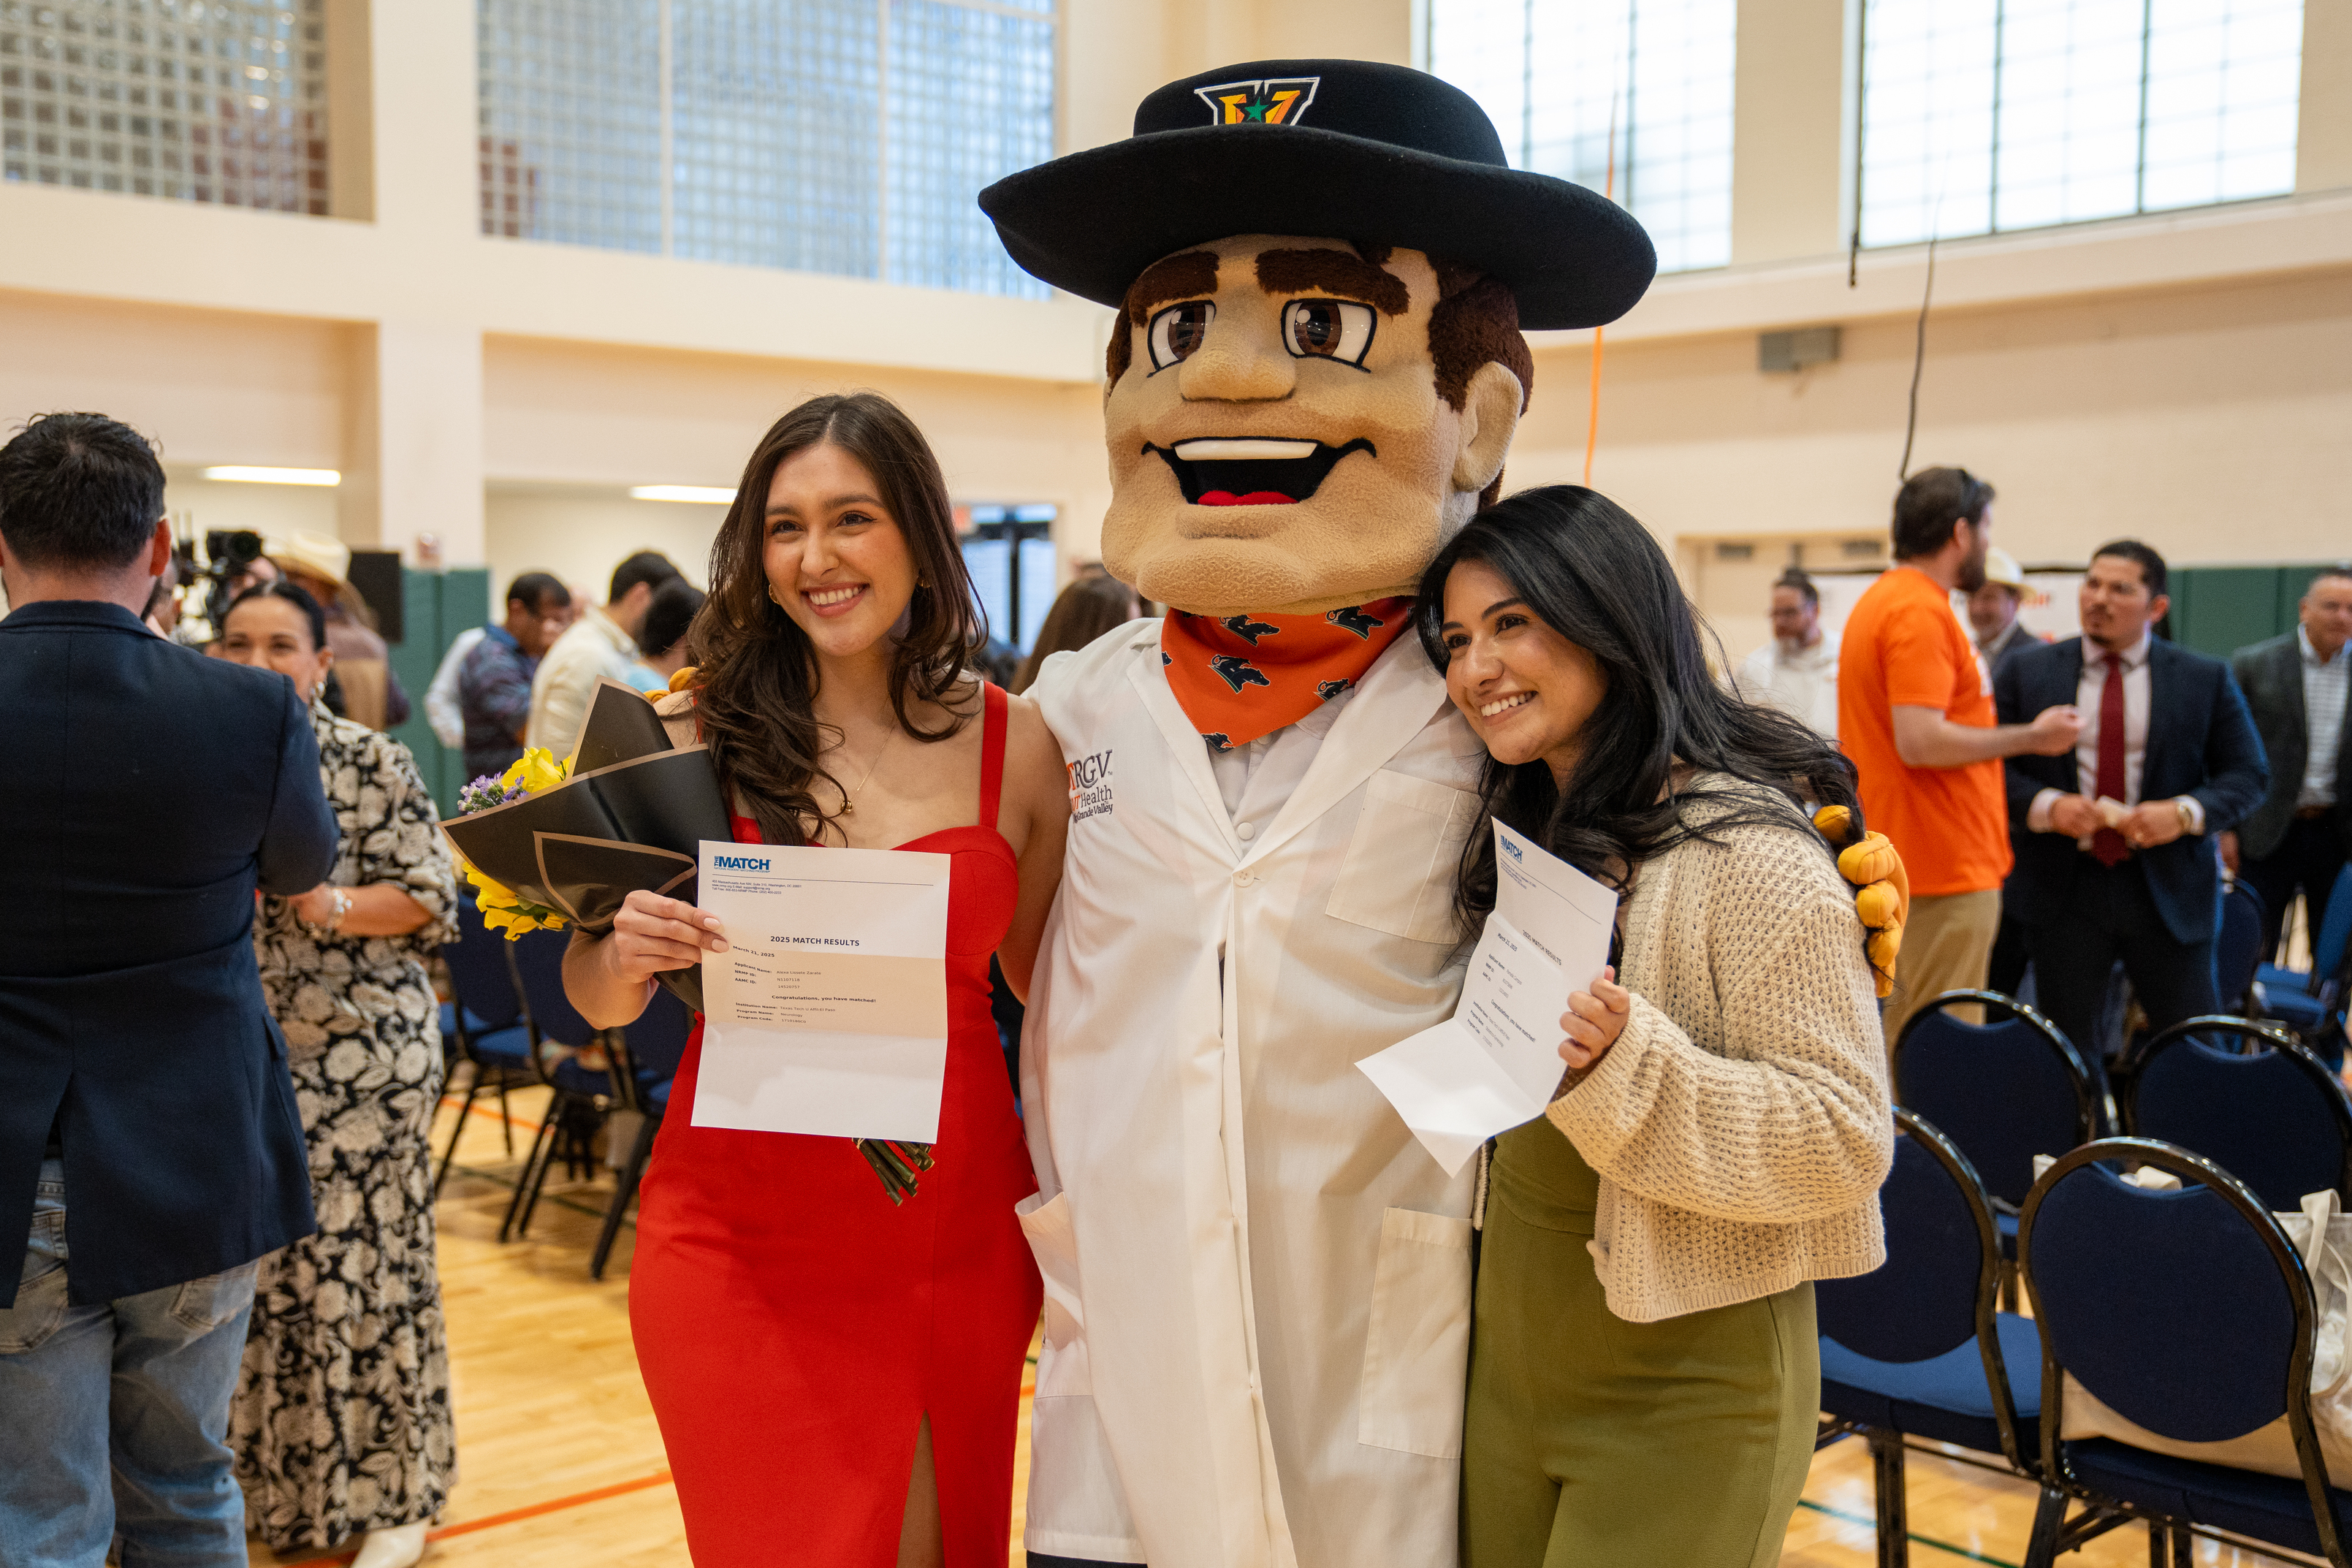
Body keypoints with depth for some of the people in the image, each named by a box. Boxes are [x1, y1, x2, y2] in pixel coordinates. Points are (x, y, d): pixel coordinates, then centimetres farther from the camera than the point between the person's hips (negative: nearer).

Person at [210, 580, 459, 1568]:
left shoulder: (373, 763, -4)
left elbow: (429, 897, -4)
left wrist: (333, 907, -20)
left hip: (359, 1059, -4)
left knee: (359, 1263, -1)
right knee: (246, 1263, 7)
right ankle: (264, 1475, 26)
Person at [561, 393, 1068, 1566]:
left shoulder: (1016, 746, -2)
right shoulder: (697, 738, -3)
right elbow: (592, 996, 4)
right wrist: (630, 954, -18)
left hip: (955, 1239, 1)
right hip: (739, 1241, 0)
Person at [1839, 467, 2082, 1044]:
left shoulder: (1881, 601, 16)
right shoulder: (1922, 612, -16)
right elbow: (1920, 740, -25)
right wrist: (2031, 737, -15)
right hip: (1946, 868, -10)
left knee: (1901, 1044, 16)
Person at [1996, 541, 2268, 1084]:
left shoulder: (2206, 680, 4)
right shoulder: (2026, 671, 3)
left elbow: (2248, 774, 4)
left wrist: (2185, 813, -14)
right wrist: (2045, 805, -16)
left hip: (2169, 890, 0)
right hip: (2065, 888, 0)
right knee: (2066, 1046, 6)